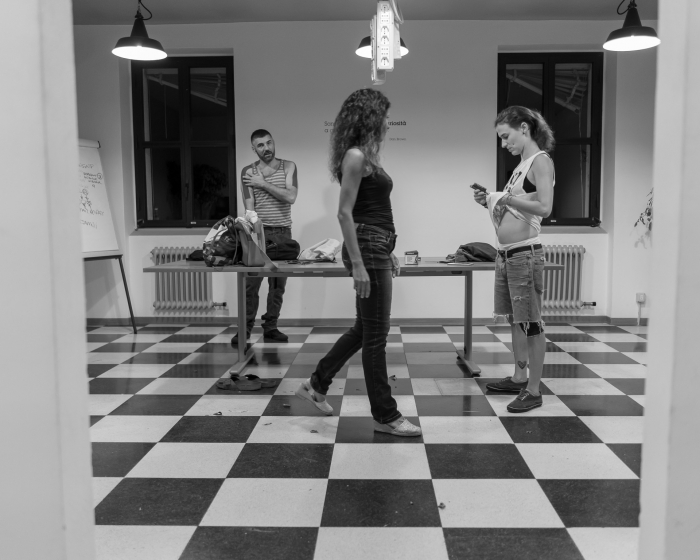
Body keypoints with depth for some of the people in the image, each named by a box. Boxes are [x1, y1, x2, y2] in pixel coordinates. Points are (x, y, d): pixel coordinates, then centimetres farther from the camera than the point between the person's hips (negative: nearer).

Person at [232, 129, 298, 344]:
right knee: (251, 283, -4)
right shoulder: (248, 172, 3)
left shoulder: (288, 167, 4)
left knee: (278, 283, 3)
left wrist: (263, 184, -11)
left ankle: (270, 327, 13)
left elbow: (290, 197, -10)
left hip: (283, 232, 1)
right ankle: (245, 329, 4)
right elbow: (249, 207, -3)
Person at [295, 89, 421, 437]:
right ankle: (385, 416, 11)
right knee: (375, 335, -1)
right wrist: (357, 265, -22)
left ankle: (316, 385, 30)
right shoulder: (355, 155, -12)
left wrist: (388, 253, 22)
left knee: (364, 329, 18)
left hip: (377, 248, 10)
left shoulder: (366, 155, 16)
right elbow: (345, 213, -18)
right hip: (366, 249, -10)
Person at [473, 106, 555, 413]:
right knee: (515, 320, 15)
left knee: (530, 323, -2)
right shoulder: (522, 164, 16)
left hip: (525, 253, -9)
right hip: (505, 252, 9)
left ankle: (534, 390, 6)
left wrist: (507, 198, -22)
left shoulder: (541, 161, -9)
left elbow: (544, 207, -22)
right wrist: (491, 202, 5)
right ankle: (519, 378, 27)